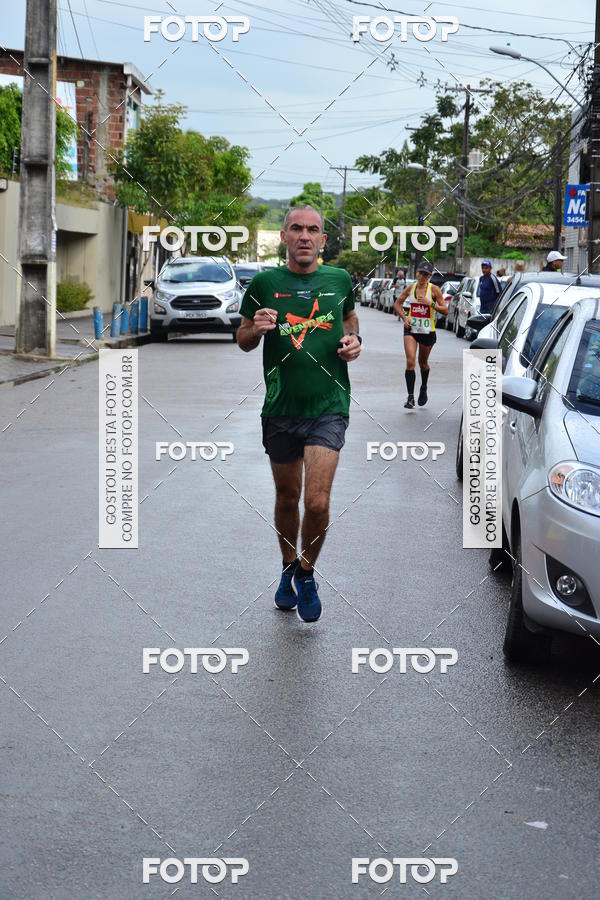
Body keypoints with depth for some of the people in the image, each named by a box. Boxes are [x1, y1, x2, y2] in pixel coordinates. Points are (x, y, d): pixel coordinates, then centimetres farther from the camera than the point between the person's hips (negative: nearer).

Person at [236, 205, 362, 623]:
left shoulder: (340, 279, 3)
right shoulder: (264, 283, 0)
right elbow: (243, 341, 9)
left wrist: (354, 341, 3)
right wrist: (256, 328, -13)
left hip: (328, 406, -1)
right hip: (281, 408, 1)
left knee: (317, 502, -12)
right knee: (287, 497, 14)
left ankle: (307, 573, 13)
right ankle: (289, 569, 39)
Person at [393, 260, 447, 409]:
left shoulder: (434, 289, -5)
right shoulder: (410, 288, 2)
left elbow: (445, 311, -7)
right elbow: (397, 303, 15)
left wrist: (431, 303, -22)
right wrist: (404, 317, -1)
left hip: (427, 330, -1)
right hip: (411, 329, 1)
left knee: (423, 362, 15)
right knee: (410, 361, -15)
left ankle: (424, 388, 44)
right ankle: (410, 398, -15)